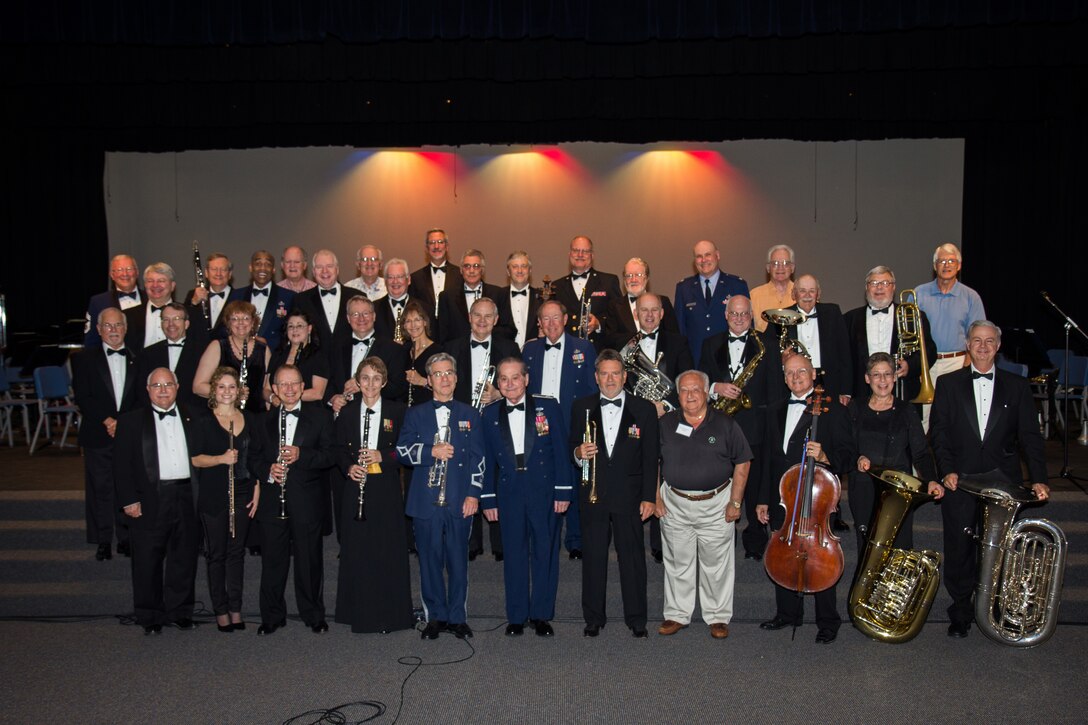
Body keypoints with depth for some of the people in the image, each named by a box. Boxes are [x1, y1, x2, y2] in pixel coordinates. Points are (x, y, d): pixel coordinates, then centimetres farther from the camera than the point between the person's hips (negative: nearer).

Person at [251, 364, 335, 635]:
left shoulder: (320, 416, 3)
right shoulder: (263, 420, 12)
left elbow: (330, 455, -4)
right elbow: (253, 458, 12)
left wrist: (301, 455, -20)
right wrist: (268, 470, -9)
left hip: (306, 500, -2)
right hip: (272, 501, 2)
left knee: (309, 560, 6)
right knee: (272, 560, 8)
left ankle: (314, 615, 20)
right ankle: (272, 616, 22)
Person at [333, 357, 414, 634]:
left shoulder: (397, 411, 2)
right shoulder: (346, 412, 7)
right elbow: (339, 448, 11)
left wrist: (382, 456, -15)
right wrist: (348, 468, -8)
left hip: (386, 489, -1)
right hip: (356, 487, 2)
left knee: (389, 551, 1)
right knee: (357, 550, 4)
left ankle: (390, 613, 14)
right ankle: (361, 613, 17)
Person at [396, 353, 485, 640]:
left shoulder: (470, 414, 9)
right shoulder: (415, 414, 9)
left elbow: (477, 457, 5)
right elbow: (402, 449, 1)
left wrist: (474, 493, -4)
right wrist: (431, 452, -15)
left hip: (460, 500, 0)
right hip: (426, 501, 0)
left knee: (458, 560, 5)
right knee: (430, 560, 6)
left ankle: (457, 617, 17)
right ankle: (435, 616, 18)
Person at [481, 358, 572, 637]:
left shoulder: (548, 408, 0)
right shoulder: (490, 415, 5)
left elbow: (561, 452, -1)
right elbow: (487, 459, 6)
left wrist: (562, 491, -5)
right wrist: (488, 499, 3)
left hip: (543, 491, -1)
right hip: (508, 493, 1)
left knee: (545, 553, 6)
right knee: (513, 555, 7)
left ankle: (541, 614, 19)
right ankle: (516, 616, 19)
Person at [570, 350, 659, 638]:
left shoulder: (644, 409, 1)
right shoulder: (581, 407, 5)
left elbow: (650, 457, 1)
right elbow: (573, 446, 11)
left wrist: (649, 497, -3)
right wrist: (578, 452, -13)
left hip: (629, 495, -1)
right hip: (593, 494, 1)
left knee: (633, 557, 5)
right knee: (593, 557, 8)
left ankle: (636, 618, 19)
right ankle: (593, 618, 21)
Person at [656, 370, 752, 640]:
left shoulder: (725, 424, -3)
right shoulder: (666, 424, 2)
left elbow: (742, 463, 0)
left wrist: (735, 502, -4)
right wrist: (655, 496, 0)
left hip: (716, 504, -1)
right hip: (674, 505, 1)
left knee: (716, 564, 7)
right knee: (677, 563, 10)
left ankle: (718, 617, 21)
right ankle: (677, 615, 23)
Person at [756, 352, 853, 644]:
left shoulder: (832, 410, -5)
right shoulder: (775, 411, 13)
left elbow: (847, 457, -8)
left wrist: (825, 457, -28)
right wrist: (763, 499, 16)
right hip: (780, 501, 6)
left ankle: (828, 622, 18)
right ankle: (788, 613, 31)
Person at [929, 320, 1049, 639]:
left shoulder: (1017, 386, 10)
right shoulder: (948, 384, 8)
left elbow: (1030, 436, 6)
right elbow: (938, 431, 3)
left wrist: (1038, 479, -4)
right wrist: (947, 469, -9)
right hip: (960, 481, 0)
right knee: (959, 549, 3)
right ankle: (961, 612, 16)